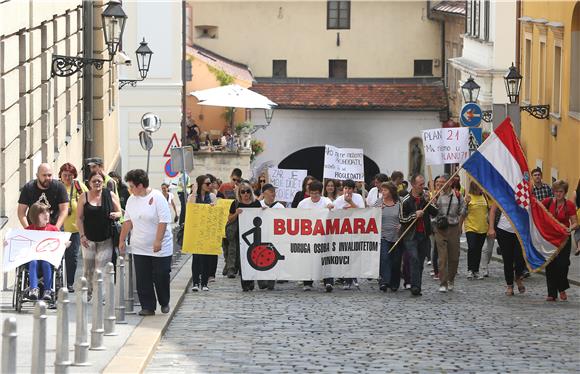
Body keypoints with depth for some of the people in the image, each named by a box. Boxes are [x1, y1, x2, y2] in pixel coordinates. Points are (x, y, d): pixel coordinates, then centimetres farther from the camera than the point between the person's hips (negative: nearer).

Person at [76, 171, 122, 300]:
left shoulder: (110, 195, 2)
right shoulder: (84, 197, 2)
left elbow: (119, 212, 9)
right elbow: (79, 218, 2)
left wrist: (116, 215, -15)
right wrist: (82, 235, -6)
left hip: (106, 239, -1)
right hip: (89, 239, 1)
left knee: (102, 269, -7)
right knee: (88, 267, 7)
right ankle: (88, 293, 19)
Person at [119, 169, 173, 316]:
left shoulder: (157, 198, -11)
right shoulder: (132, 200, 8)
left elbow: (163, 221, -15)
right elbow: (128, 221, 15)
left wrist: (158, 241, -21)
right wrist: (122, 240, 12)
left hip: (160, 248, -5)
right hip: (139, 248, 5)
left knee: (161, 277, 0)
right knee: (143, 280, 0)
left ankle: (164, 303, 20)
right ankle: (147, 307, 5)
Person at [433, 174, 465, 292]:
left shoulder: (457, 195, 4)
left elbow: (462, 211, 13)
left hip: (454, 228, 2)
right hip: (440, 229, -2)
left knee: (454, 257, 8)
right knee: (442, 257, -7)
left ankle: (451, 280, 27)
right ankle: (443, 284, -5)